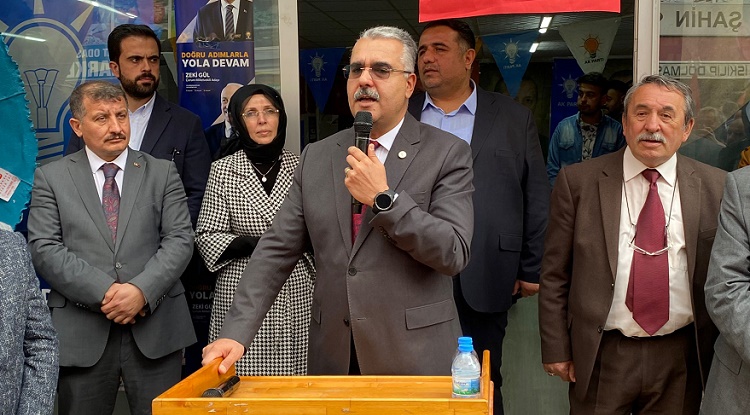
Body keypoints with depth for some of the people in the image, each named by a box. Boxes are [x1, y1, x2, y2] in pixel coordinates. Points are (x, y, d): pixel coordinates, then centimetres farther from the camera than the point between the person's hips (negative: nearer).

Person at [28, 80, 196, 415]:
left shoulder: (162, 172, 8)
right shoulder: (50, 177, 7)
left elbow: (180, 239, 0)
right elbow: (44, 249, -3)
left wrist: (142, 290, -14)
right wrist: (104, 292, -13)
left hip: (156, 328, 0)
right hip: (81, 333, 0)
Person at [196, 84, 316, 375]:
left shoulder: (301, 167, 6)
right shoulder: (223, 170, 4)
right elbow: (206, 238, 0)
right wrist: (257, 245, -13)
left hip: (297, 295, 1)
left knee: (294, 375, 1)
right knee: (243, 381, -1)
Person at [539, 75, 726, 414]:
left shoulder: (716, 188, 0)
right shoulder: (577, 182, -4)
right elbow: (554, 275, -2)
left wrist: (717, 354, 5)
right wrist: (556, 348, -3)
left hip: (682, 360, 2)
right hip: (600, 357, -1)